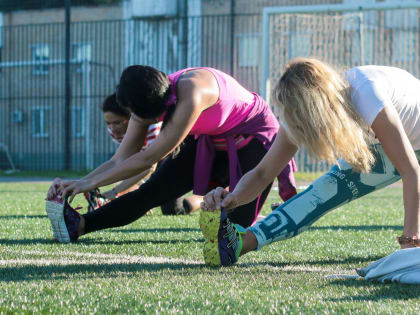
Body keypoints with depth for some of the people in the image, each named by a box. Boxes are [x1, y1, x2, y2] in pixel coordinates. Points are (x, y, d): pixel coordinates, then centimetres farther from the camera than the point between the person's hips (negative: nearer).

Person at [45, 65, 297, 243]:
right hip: (212, 143, 7)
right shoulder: (149, 100, -15)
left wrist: (92, 183, -34)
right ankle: (78, 226, -22)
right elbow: (121, 160, -12)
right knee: (154, 191, -14)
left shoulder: (191, 92, -39)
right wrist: (78, 183, -28)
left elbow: (149, 158, -36)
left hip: (255, 139, -6)